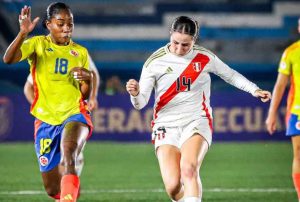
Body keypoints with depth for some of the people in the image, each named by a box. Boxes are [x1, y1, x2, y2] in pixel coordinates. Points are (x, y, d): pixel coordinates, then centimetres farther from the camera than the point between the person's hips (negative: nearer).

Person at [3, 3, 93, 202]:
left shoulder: (80, 52, 9)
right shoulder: (38, 44, 1)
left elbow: (85, 95, 12)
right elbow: (8, 59, -19)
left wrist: (88, 80, -11)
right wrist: (23, 33, -35)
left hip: (74, 114, 0)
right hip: (46, 120, 1)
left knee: (68, 158, -35)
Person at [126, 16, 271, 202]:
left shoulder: (205, 57, -1)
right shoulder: (154, 62, -4)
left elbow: (230, 75, 18)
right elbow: (140, 103, -5)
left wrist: (255, 90, 11)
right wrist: (135, 93, -27)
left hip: (197, 122, -1)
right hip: (166, 125, 1)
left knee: (189, 168, -31)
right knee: (173, 186, -15)